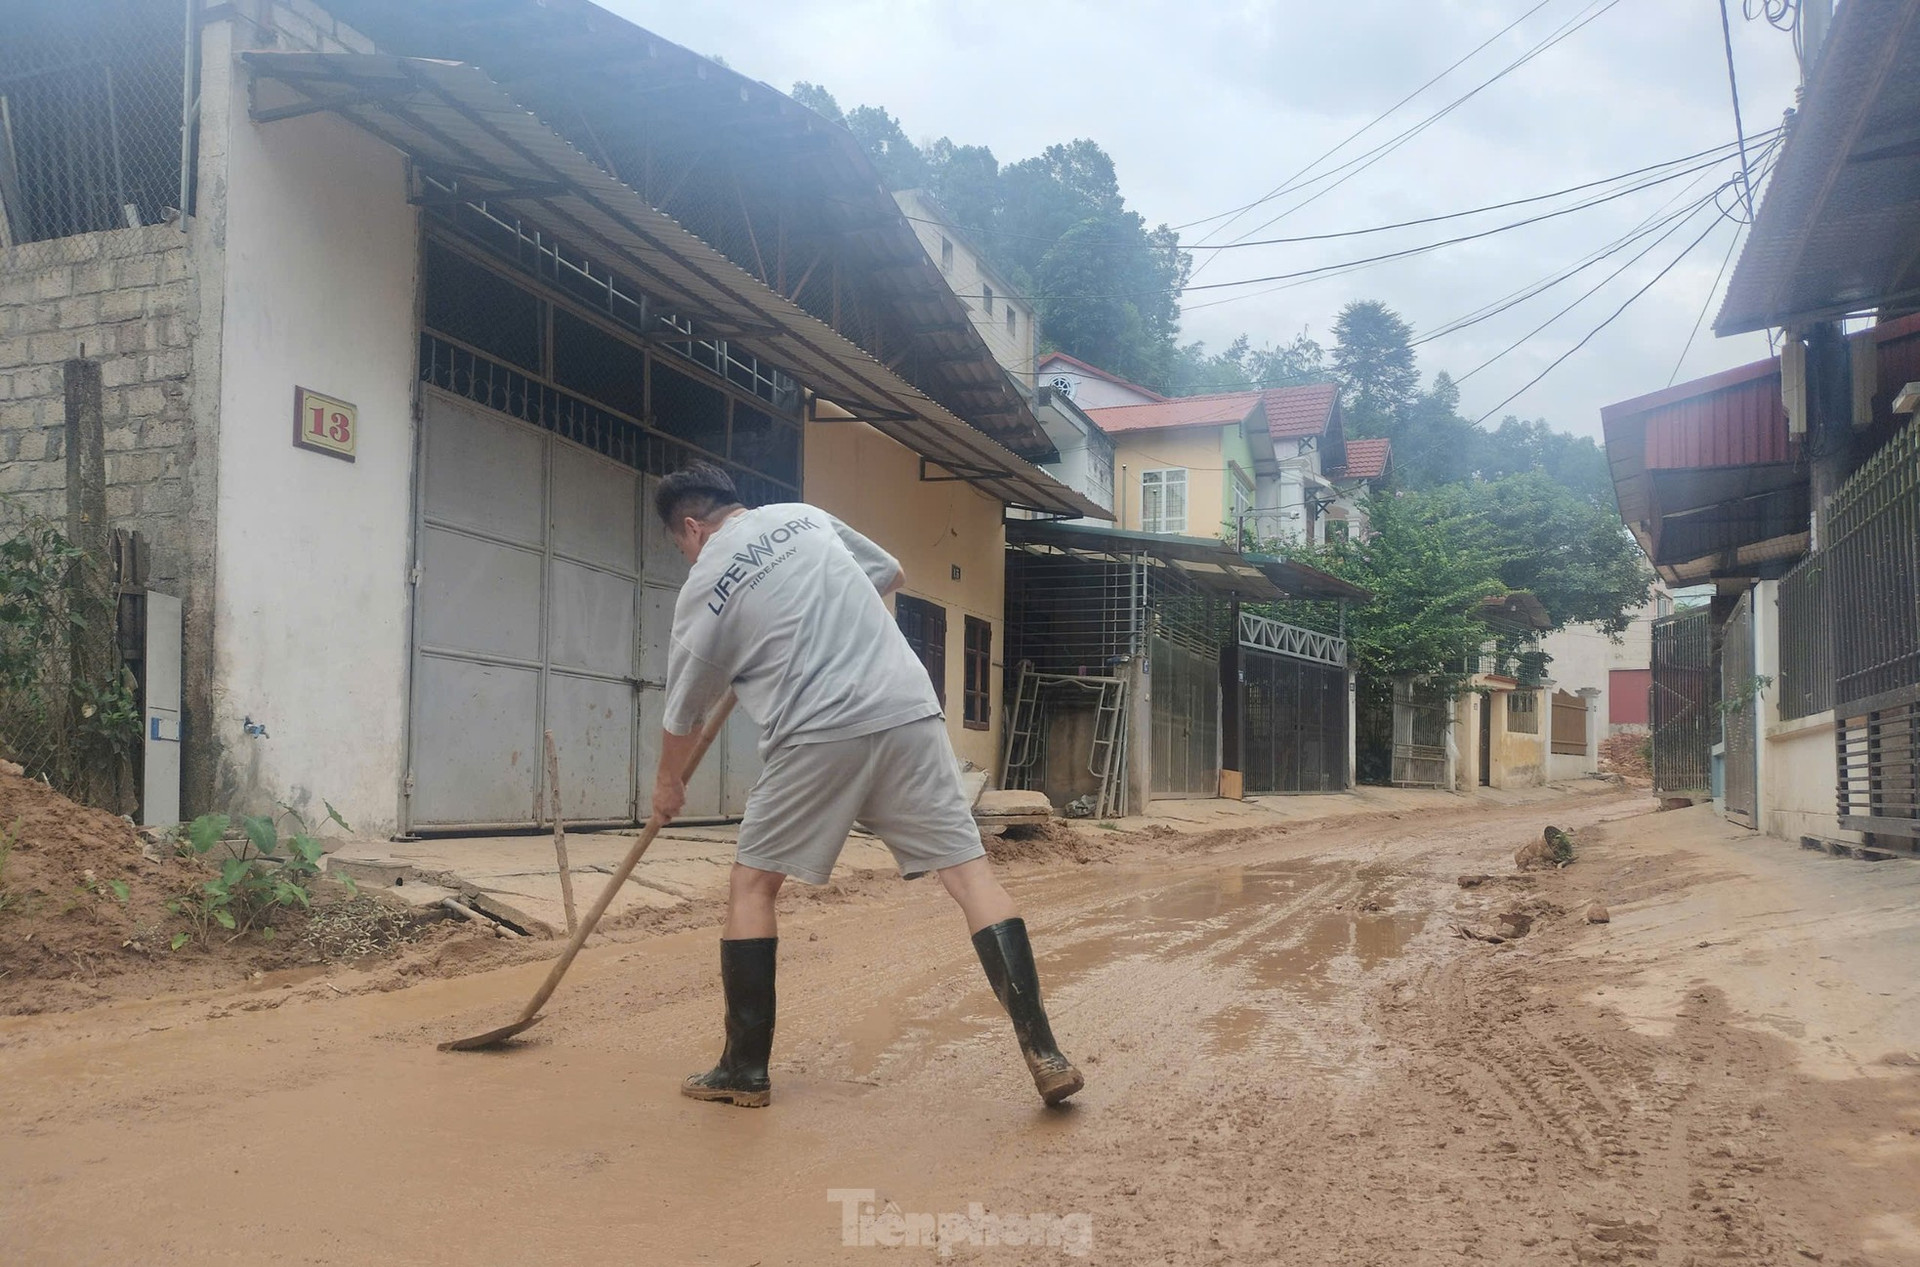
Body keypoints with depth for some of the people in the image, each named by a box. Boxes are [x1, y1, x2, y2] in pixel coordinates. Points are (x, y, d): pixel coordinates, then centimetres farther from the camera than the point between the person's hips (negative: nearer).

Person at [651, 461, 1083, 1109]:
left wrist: (668, 783, 35)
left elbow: (684, 713, 17)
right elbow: (891, 575, 31)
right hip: (909, 711, 4)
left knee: (750, 883, 13)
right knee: (968, 869, 3)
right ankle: (1042, 1051, -3)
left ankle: (746, 1069, 15)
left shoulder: (703, 589, 6)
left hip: (819, 734, -4)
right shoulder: (804, 515, 18)